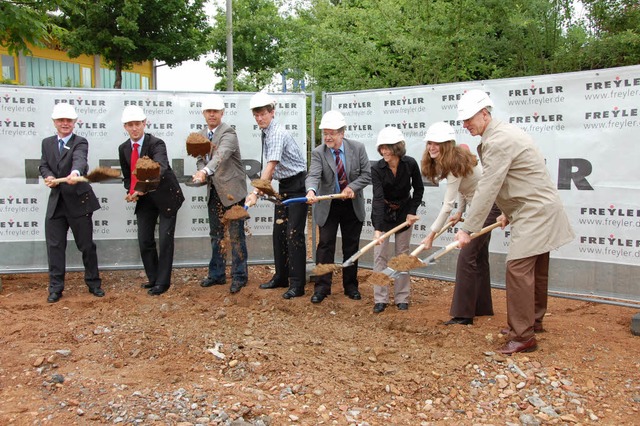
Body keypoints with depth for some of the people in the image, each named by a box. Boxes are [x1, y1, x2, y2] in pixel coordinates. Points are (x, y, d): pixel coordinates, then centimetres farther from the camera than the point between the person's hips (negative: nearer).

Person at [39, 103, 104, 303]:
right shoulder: (47, 143, 11)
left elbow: (80, 159, -28)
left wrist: (75, 172, -50)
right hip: (56, 201, 4)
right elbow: (43, 165, 8)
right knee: (54, 245, 4)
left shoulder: (80, 142, -7)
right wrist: (48, 176, -15)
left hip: (78, 200, -4)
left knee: (87, 245, 6)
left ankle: (94, 284, 21)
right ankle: (55, 288, 15)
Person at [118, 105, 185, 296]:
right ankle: (153, 278, 27)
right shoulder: (123, 148, -1)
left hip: (165, 196, -6)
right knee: (144, 241, 8)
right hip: (144, 200, 6)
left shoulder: (156, 144, -20)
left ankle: (162, 282, 11)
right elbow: (127, 175, 13)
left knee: (165, 240, -3)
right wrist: (131, 191, -8)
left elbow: (160, 167, -40)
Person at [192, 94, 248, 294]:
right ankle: (217, 274, 25)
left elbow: (221, 155, -34)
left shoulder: (228, 133, -16)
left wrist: (206, 171, -51)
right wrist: (202, 173, -6)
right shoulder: (201, 135, 9)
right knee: (216, 234, 14)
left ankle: (239, 276, 9)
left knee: (236, 234, -2)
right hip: (214, 191, 7)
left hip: (231, 190, -7)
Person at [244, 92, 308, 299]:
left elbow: (270, 165, -30)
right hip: (284, 185, 9)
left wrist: (256, 192, -35)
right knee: (279, 232, 12)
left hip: (297, 185, -9)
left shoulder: (277, 133, -20)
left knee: (294, 234, -9)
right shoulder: (265, 133, 8)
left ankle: (297, 284, -2)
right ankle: (281, 277, 23)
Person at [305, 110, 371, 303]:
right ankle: (322, 287, 6)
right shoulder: (318, 153, -10)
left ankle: (350, 286, 23)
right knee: (325, 245, -2)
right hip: (328, 206, -1)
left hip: (353, 205, 2)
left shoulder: (358, 148, -6)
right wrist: (311, 191, -46)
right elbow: (313, 175, -25)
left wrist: (352, 187, -21)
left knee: (351, 246, 10)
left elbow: (366, 174, -4)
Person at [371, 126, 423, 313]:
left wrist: (412, 211, -8)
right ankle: (380, 299, 3)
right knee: (380, 255, -4)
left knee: (402, 254, 5)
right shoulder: (376, 168, -22)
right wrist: (377, 228, -37)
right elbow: (378, 198, -30)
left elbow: (419, 189, -1)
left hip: (404, 212, 1)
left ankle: (401, 298, 13)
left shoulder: (410, 164, -17)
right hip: (382, 213, -1)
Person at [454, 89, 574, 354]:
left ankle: (523, 336, -4)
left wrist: (467, 229, -22)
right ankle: (534, 321, 33)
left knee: (518, 269, -11)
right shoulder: (501, 133, 12)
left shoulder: (498, 141, -21)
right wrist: (508, 213, 24)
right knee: (535, 270, 19)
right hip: (538, 210, 11)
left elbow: (487, 189, -24)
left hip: (535, 212, -11)